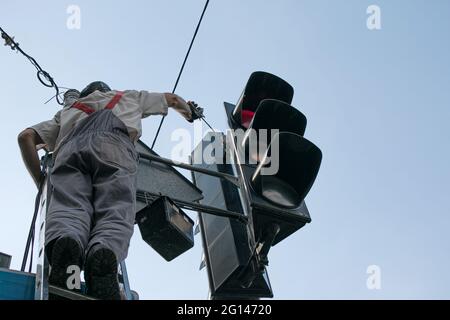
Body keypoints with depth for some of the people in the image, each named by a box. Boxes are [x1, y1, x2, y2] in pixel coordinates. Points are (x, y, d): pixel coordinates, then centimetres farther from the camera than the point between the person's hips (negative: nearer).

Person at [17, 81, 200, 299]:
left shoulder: (67, 111, 44)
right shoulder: (127, 97, 44)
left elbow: (26, 137, 30)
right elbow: (172, 99, 59)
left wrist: (42, 183, 31)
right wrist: (190, 110, 79)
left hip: (70, 148, 1)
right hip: (113, 144, -1)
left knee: (68, 210, -19)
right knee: (115, 215, -17)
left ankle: (64, 245, -54)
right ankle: (104, 254, -51)